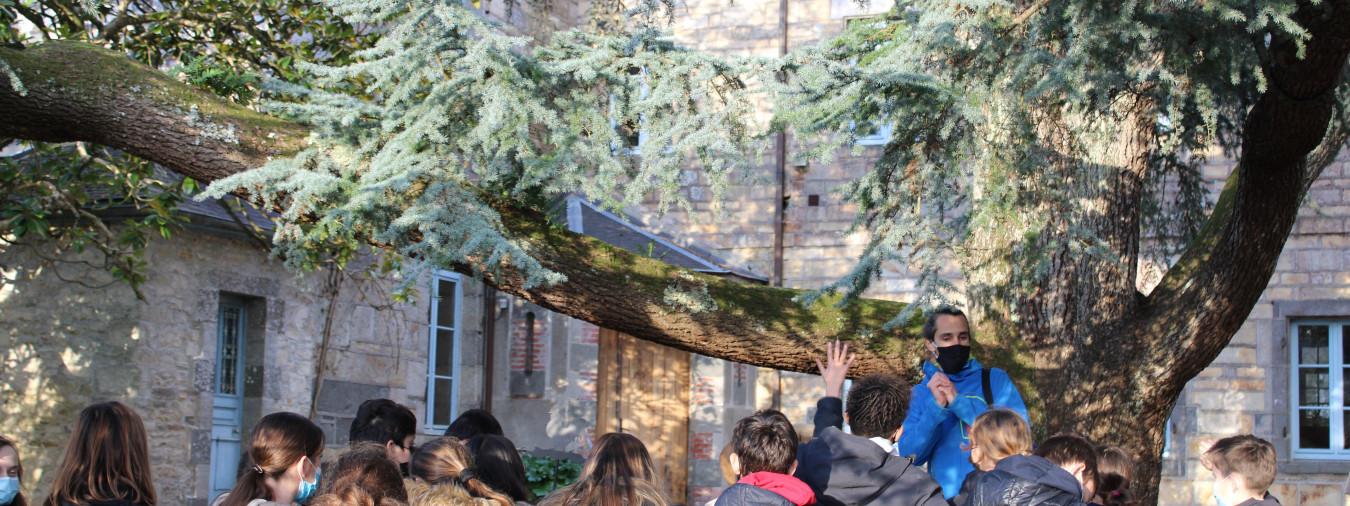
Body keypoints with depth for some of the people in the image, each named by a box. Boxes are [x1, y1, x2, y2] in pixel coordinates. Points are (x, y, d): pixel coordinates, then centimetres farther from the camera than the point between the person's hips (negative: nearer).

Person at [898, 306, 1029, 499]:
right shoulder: (920, 393, 5)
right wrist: (936, 407, -18)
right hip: (947, 497, 1)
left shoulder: (995, 379, 2)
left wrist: (959, 402, -15)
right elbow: (909, 455, -5)